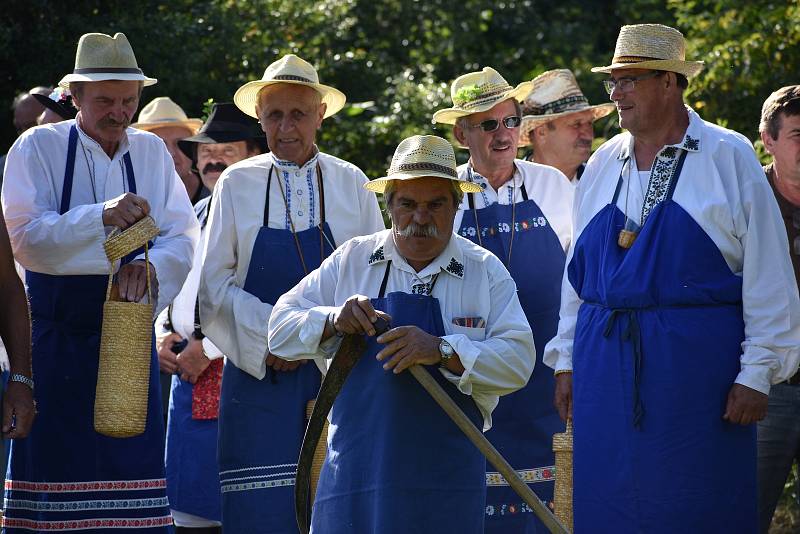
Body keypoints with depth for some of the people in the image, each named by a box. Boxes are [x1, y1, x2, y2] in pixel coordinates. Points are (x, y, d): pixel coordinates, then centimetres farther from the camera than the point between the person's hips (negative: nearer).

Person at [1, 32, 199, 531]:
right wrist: (102, 217, -27)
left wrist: (151, 267, -21)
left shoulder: (151, 151, 9)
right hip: (55, 335, -3)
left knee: (133, 469, 1)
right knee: (52, 469, -3)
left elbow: (185, 240, 1)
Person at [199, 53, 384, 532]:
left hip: (337, 372, 1)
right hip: (258, 373, -1)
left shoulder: (351, 184, 7)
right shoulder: (237, 184, 5)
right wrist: (267, 335, -10)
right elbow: (215, 282, 4)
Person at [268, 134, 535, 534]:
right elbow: (281, 327, 8)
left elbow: (518, 359, -6)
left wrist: (442, 351, -21)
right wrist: (333, 321, -12)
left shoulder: (486, 272, 4)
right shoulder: (351, 260, 9)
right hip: (358, 467, 1)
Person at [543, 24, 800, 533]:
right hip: (606, 367, 5)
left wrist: (757, 373, -9)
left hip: (697, 367, -5)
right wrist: (567, 362, 14)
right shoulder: (602, 164, 12)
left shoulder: (728, 157, -3)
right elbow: (578, 271, 18)